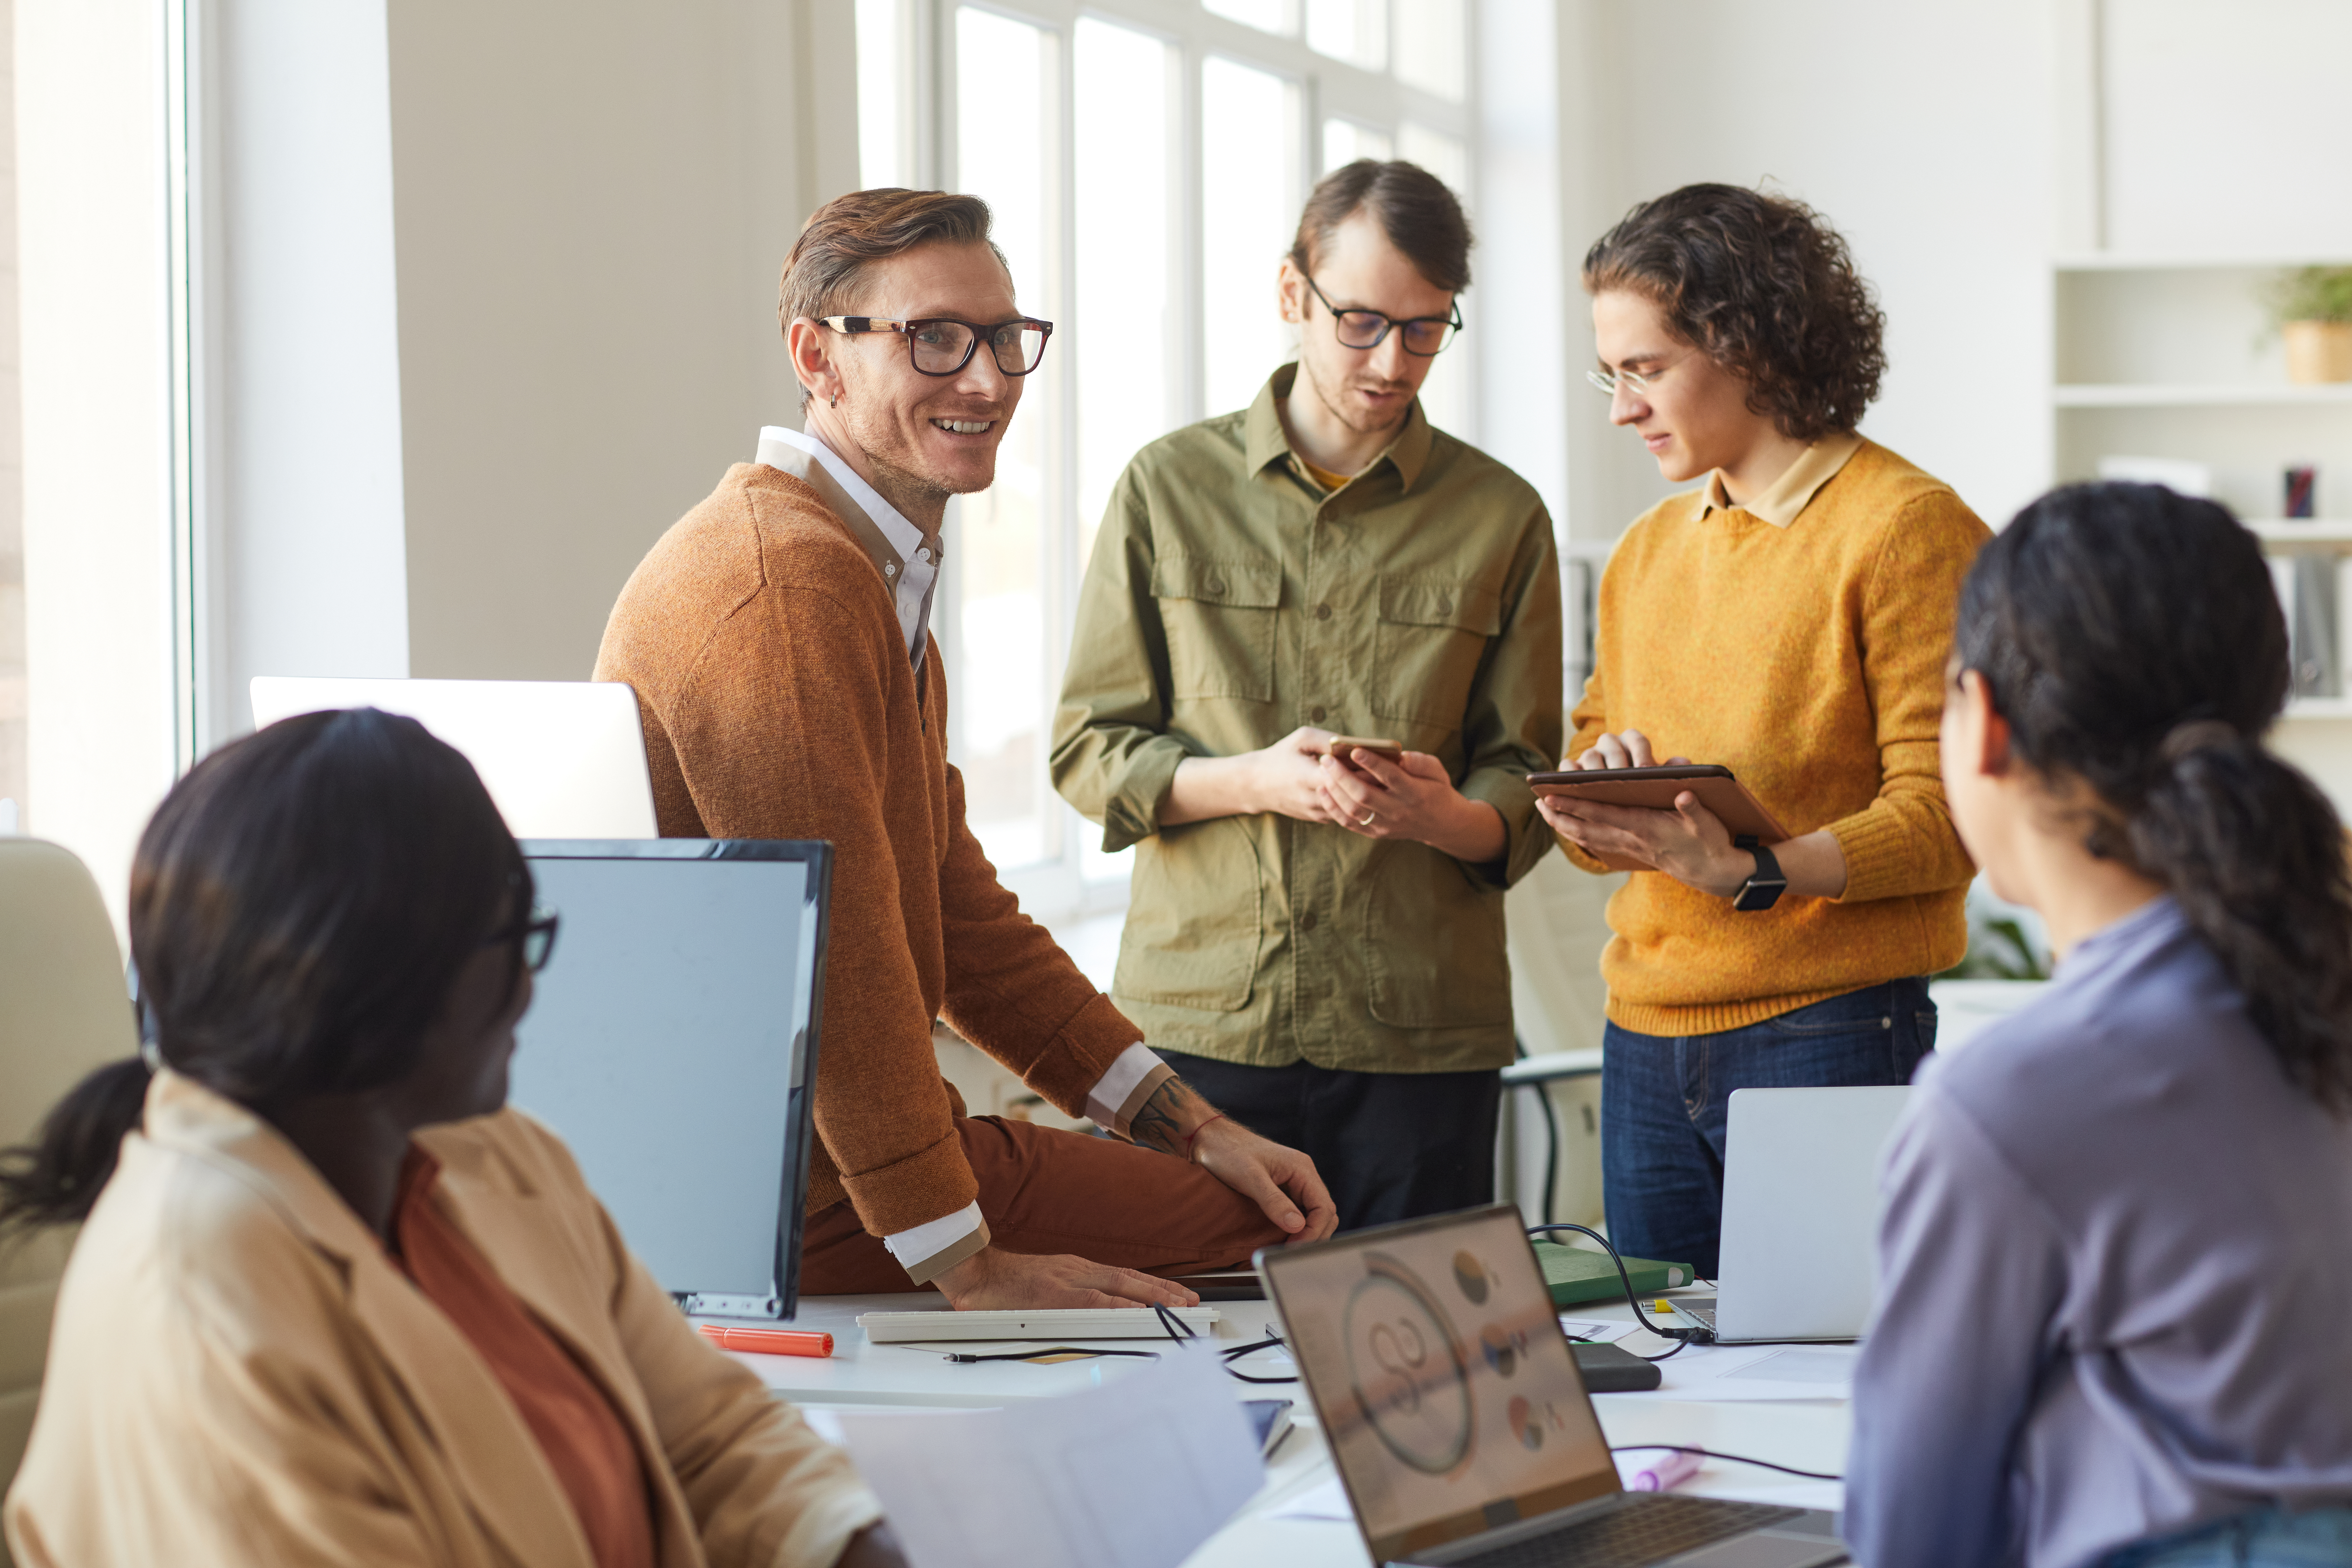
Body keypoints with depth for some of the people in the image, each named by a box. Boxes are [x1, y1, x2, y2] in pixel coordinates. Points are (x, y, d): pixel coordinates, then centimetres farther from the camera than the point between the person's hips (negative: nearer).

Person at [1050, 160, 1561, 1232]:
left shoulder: (1501, 519, 8)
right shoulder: (1169, 489, 7)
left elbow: (1525, 793, 8)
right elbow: (1089, 751, 5)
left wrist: (1444, 815, -15)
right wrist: (1256, 781, -13)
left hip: (1420, 1030, 0)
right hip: (1200, 1012, 0)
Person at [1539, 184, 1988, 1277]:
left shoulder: (1905, 527, -7)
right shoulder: (1648, 552, 17)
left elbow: (1943, 818, -12)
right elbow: (1588, 748, 21)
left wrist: (1750, 876, -25)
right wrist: (1595, 800, -3)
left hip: (1827, 1032, -7)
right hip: (1645, 1044, 7)